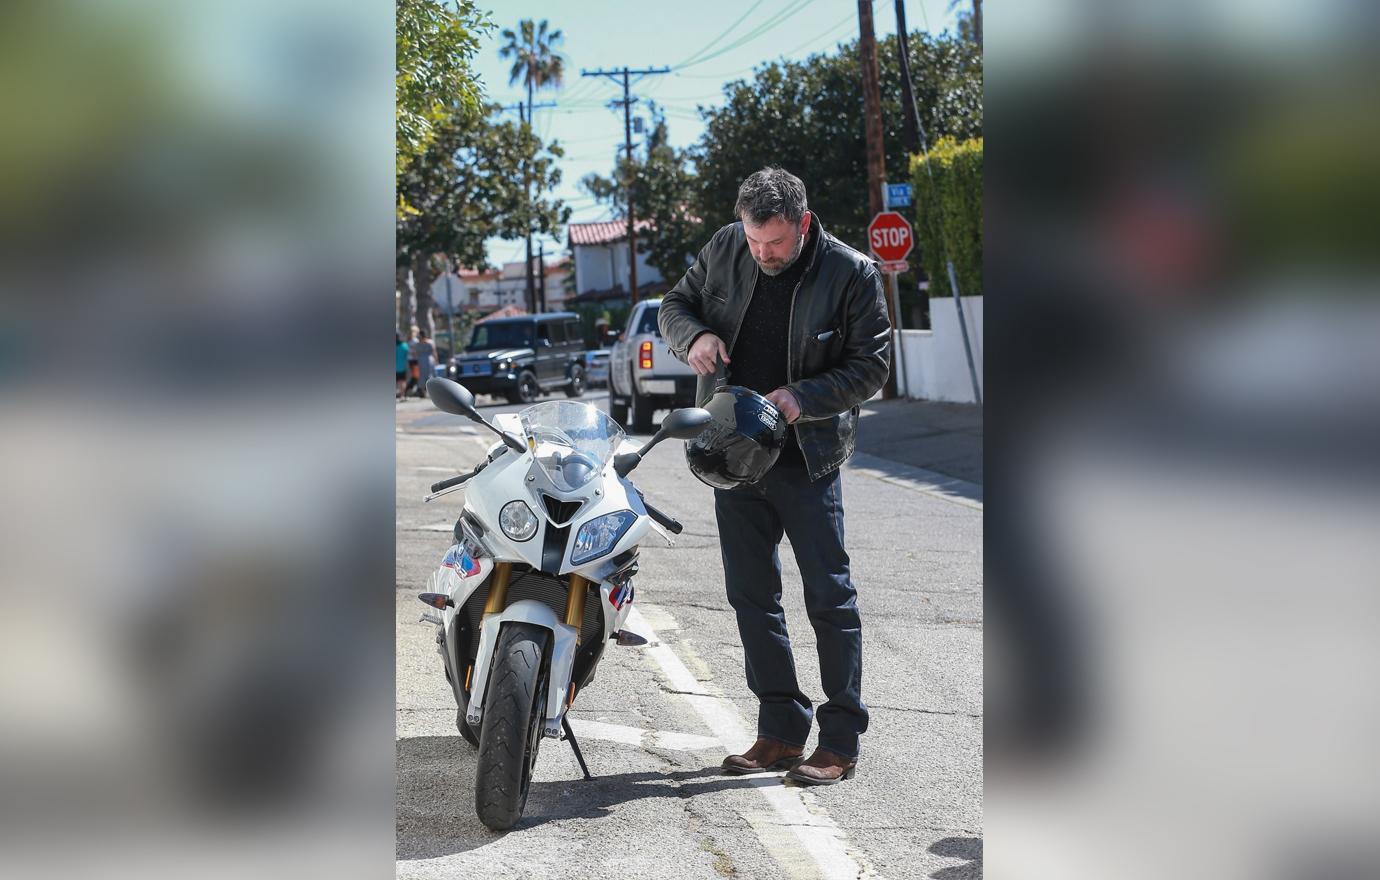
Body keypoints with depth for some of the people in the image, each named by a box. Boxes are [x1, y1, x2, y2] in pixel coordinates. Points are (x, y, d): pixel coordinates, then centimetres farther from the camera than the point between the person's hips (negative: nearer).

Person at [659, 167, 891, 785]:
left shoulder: (851, 274, -10)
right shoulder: (725, 250, 1)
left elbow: (871, 364, -7)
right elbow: (675, 304, 13)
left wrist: (803, 397, -21)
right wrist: (694, 335, -10)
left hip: (807, 460, -5)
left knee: (829, 598, -3)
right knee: (751, 595, 9)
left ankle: (841, 741, 6)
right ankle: (781, 731, 19)